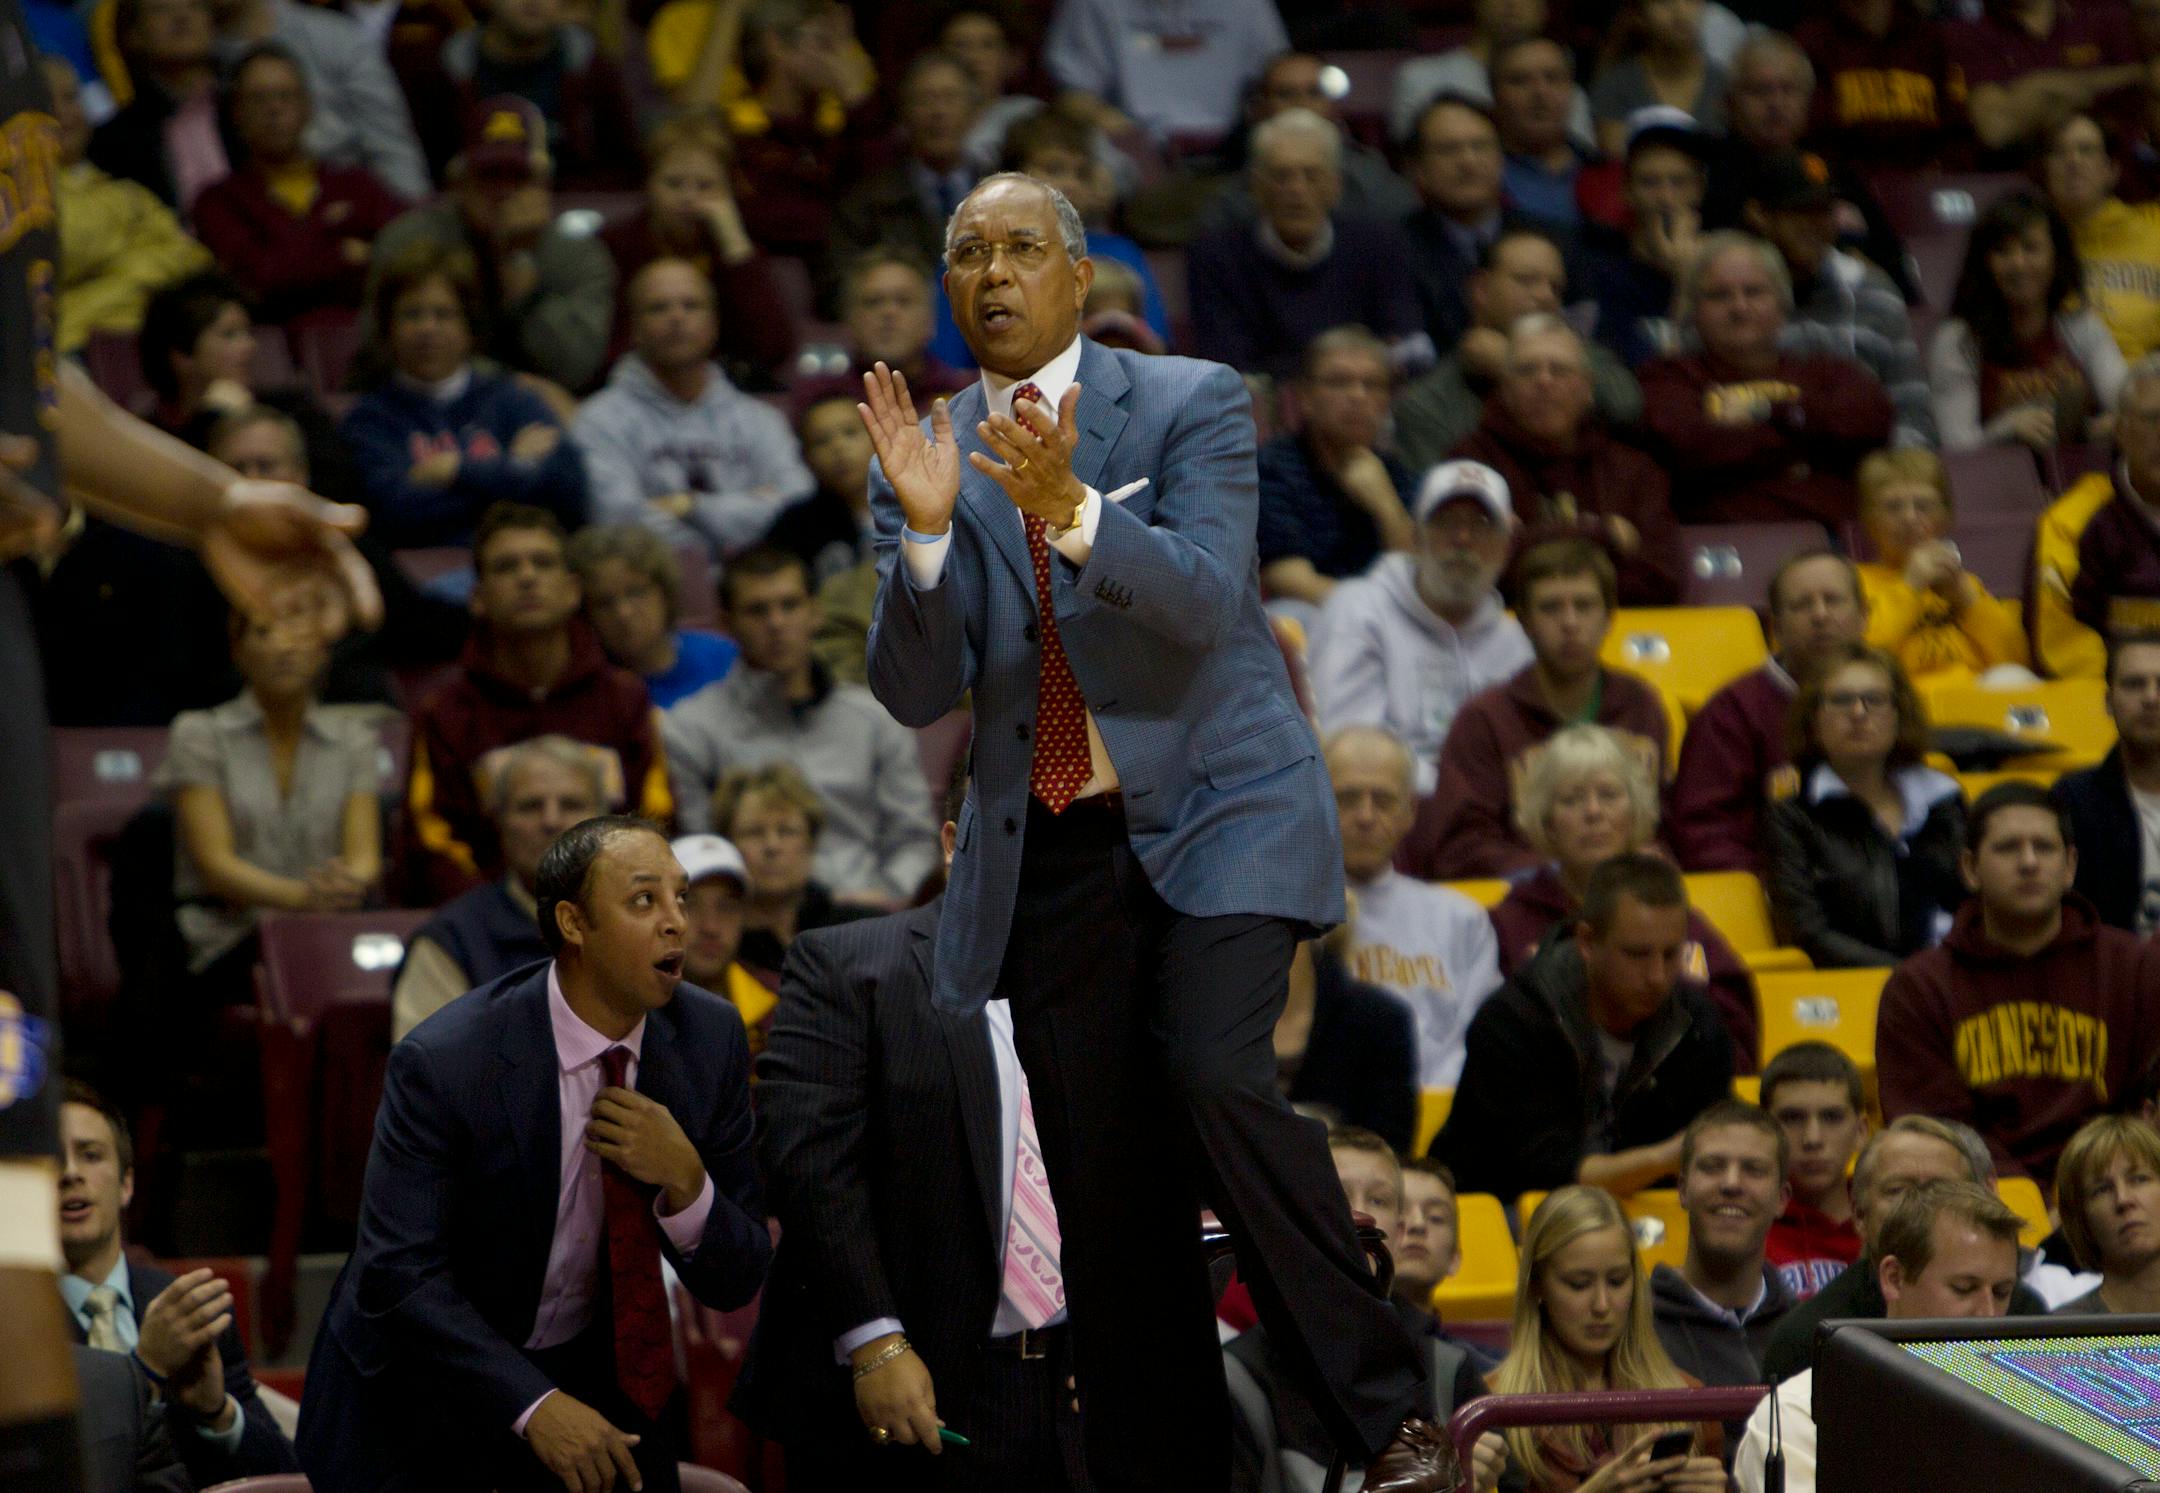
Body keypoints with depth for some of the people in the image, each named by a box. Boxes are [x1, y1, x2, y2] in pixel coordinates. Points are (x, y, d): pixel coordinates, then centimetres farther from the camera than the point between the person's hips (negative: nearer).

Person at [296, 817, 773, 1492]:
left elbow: (735, 1283, -6)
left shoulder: (711, 1037, -10)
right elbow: (401, 1273, -26)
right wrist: (534, 1405, -34)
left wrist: (684, 1182, -26)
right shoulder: (442, 1062, -24)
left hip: (597, 1373, 4)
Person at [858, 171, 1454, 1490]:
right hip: (1050, 850, 4)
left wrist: (1070, 512, -32)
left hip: (1221, 812, -4)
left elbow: (1205, 599, -16)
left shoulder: (1194, 406, -1)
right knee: (1104, 1195, 2)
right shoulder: (923, 458, 8)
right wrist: (927, 533, -18)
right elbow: (916, 692, -1)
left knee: (1215, 1074, -26)